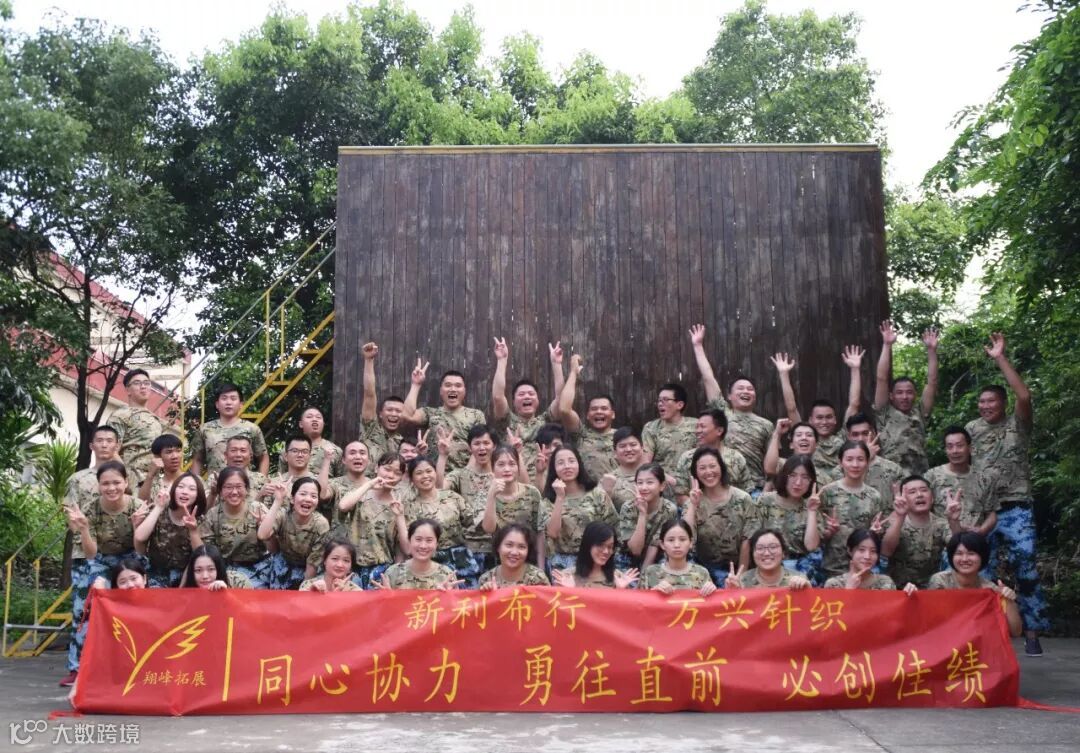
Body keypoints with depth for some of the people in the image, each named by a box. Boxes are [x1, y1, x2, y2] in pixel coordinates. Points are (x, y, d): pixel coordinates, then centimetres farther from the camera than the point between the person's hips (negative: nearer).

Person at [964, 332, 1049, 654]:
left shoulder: (1017, 425, 2)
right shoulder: (972, 429, 12)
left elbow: (1024, 396, -17)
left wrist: (1000, 359, -17)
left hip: (1015, 509, -3)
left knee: (1026, 568, -7)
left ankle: (1032, 633, 0)